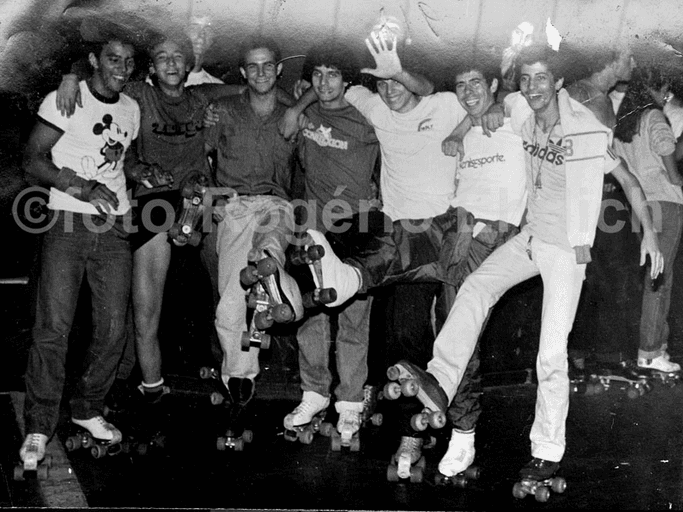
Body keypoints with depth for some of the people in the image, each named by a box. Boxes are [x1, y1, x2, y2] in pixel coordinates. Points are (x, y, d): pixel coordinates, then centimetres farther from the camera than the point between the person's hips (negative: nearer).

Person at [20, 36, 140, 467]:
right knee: (54, 327, -8)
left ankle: (89, 410, 21)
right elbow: (33, 160, -7)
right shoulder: (65, 99, -1)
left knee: (113, 329, 2)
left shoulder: (131, 109, 15)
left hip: (114, 229, 5)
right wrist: (80, 186, -19)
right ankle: (39, 427, 3)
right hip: (68, 224, -4)